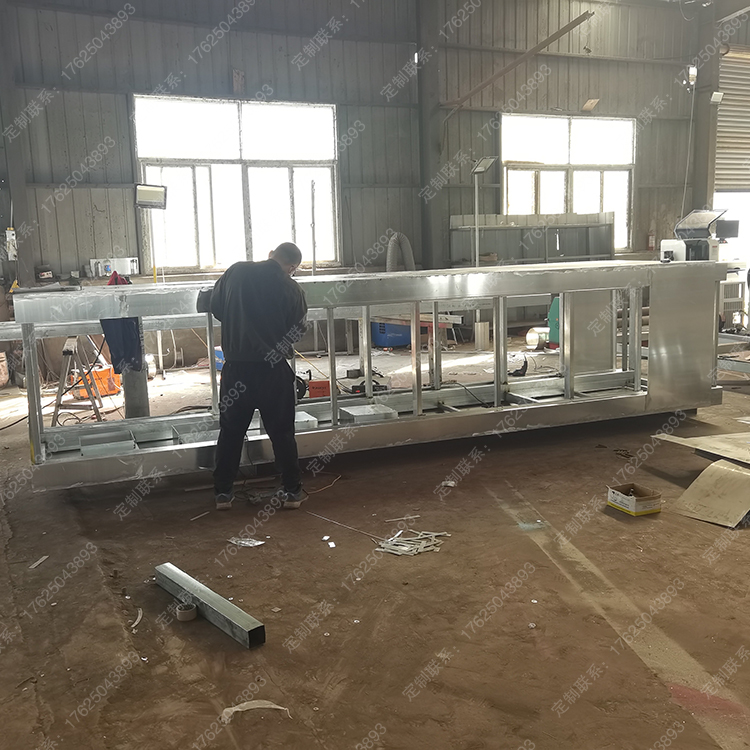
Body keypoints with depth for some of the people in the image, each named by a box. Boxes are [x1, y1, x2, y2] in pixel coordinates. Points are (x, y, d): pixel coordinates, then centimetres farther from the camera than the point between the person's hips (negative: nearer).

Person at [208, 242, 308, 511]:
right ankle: (292, 491, 16)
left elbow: (215, 307, 8)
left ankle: (222, 493, 17)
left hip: (236, 366, 2)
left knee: (231, 430, 13)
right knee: (282, 431, 10)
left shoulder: (235, 272, -2)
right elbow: (297, 330, 2)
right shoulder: (291, 289, -7)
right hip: (273, 368, -2)